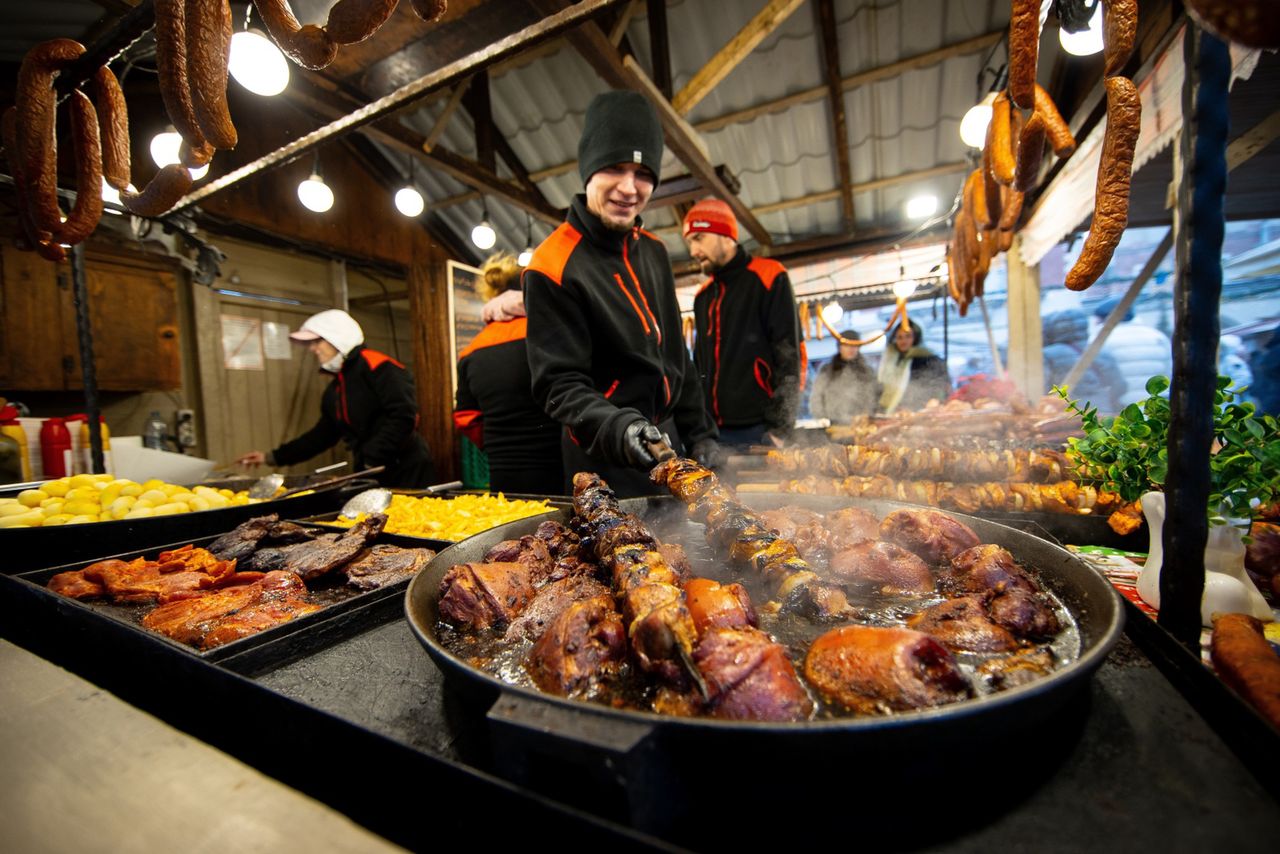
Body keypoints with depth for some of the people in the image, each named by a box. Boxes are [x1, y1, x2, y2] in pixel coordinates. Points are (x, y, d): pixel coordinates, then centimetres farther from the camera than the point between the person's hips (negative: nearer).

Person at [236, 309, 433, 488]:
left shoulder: (376, 366, -11)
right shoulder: (334, 389, 16)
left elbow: (403, 416, -21)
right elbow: (323, 434, 25)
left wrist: (373, 461, -17)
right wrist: (272, 457, 22)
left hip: (406, 473, -8)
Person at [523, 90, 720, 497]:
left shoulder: (652, 251, 7)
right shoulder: (552, 268, -15)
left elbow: (675, 357, 11)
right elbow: (560, 385, -17)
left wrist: (700, 434, 9)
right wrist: (617, 428, -35)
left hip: (667, 445, 7)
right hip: (607, 462, -7)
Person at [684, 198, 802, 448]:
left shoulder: (769, 278, 0)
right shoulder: (702, 296, 18)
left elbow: (788, 357, -7)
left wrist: (778, 428, -13)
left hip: (757, 430, -5)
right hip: (711, 430, 6)